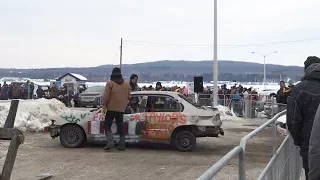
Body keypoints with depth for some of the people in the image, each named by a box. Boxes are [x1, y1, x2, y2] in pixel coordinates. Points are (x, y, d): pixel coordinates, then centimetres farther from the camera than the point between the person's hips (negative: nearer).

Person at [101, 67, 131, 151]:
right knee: (120, 126, 10)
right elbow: (128, 97, 16)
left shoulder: (110, 83, -6)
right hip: (121, 109, 5)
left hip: (111, 108, -5)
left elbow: (106, 96, -9)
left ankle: (110, 142, -14)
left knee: (107, 125, 2)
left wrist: (104, 106, -3)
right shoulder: (126, 84, 11)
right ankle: (122, 145, 9)